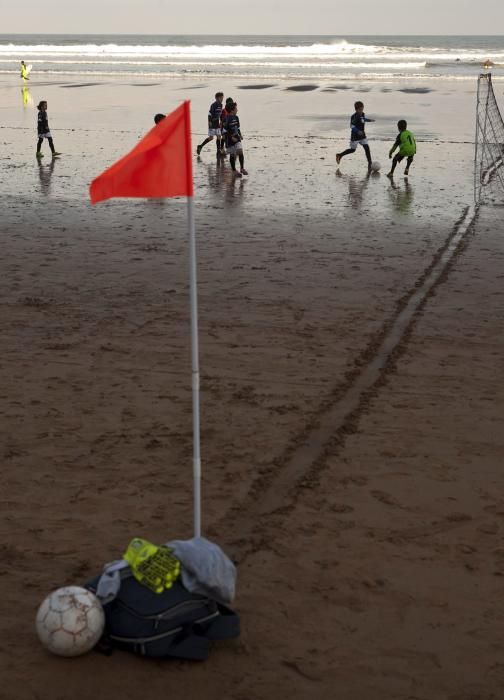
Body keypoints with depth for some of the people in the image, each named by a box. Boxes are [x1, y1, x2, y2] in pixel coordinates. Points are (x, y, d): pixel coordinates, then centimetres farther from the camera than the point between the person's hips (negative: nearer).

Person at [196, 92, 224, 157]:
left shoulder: (220, 105, 9)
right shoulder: (213, 105, -15)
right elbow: (210, 113, -17)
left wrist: (220, 121, 22)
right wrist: (209, 121, -22)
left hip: (217, 123, 7)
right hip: (212, 123, -7)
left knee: (219, 137, 2)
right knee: (211, 138, -5)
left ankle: (218, 151, 7)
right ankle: (200, 146, 12)